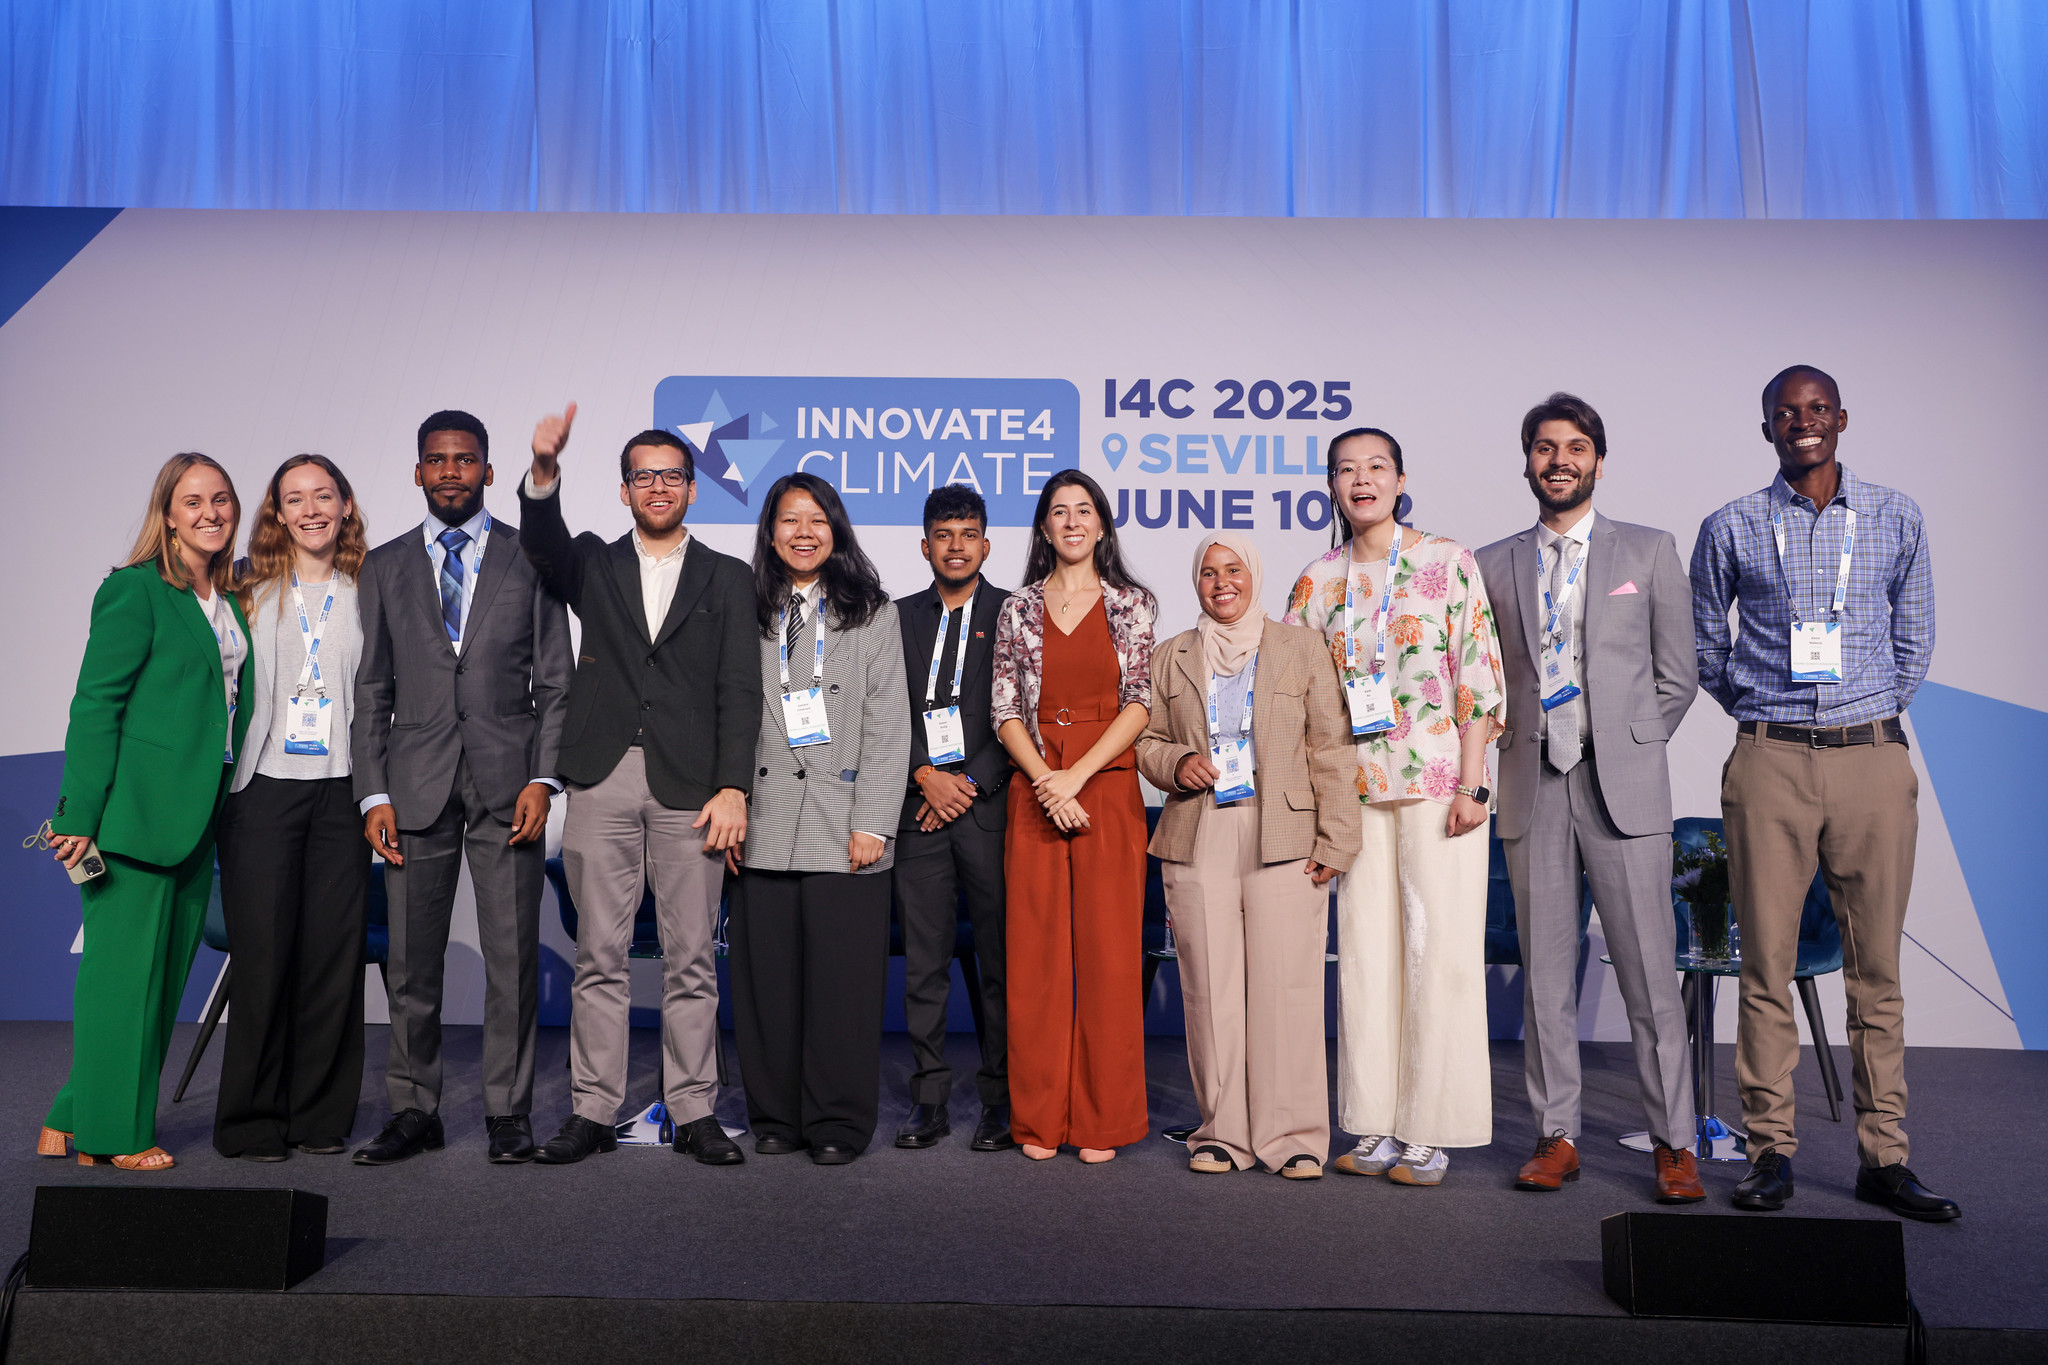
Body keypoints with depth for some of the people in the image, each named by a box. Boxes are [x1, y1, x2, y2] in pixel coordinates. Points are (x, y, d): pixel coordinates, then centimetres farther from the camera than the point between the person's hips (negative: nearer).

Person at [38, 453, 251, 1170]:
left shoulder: (233, 599, 14)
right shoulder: (135, 590, -7)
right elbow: (95, 704, -11)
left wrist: (223, 808, 11)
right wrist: (81, 813, -15)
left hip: (198, 812, 8)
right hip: (138, 807, -8)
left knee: (166, 968, 11)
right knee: (124, 967, -1)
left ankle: (72, 1123, 23)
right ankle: (109, 1135, 12)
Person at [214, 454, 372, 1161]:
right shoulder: (253, 589, 6)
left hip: (342, 790, 1)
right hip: (265, 786, -1)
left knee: (334, 951, 3)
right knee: (262, 952, 0)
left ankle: (321, 1115, 15)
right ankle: (252, 1120, 13)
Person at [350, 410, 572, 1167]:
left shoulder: (531, 558, 7)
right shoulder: (384, 566, 12)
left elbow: (555, 681, 5)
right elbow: (370, 690, 10)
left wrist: (542, 778, -6)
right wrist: (373, 793, 1)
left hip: (507, 782, -1)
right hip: (416, 784, 2)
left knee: (512, 955, 0)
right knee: (411, 959, 5)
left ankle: (508, 1111, 12)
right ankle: (414, 1110, 20)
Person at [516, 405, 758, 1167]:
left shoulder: (728, 579, 10)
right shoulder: (594, 565, 15)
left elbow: (738, 692, 3)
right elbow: (542, 543, -8)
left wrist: (733, 787, -7)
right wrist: (545, 470, -27)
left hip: (691, 787, -1)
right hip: (603, 782, 1)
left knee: (692, 960, 3)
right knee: (599, 957, 5)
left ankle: (694, 1114, 12)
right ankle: (592, 1112, 14)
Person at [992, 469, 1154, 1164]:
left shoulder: (1132, 605, 7)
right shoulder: (1018, 609, 10)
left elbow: (1140, 705, -1)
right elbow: (1005, 711, 4)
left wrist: (1077, 776, -11)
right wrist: (1046, 782, -10)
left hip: (1110, 789, -1)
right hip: (1034, 792, 1)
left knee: (1109, 950, -1)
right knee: (1036, 952, 2)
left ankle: (1102, 1119, 11)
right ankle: (1040, 1118, 13)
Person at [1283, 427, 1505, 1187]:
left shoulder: (1448, 563, 1)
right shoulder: (1317, 583, 9)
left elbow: (1479, 677, -3)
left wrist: (1471, 783, -10)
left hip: (1437, 780, -3)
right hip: (1356, 787, 3)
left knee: (1440, 948, -2)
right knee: (1364, 950, 5)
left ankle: (1432, 1132, 8)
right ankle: (1378, 1126, 15)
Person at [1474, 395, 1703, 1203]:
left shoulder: (1650, 552, 8)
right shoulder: (1494, 565, 12)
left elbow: (1676, 675, 9)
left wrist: (1628, 750, 5)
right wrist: (1510, 751, 6)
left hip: (1622, 787, -2)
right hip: (1530, 788, 2)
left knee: (1649, 971, -2)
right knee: (1545, 973, 6)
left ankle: (1673, 1142, 9)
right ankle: (1557, 1134, 15)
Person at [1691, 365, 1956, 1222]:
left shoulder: (1896, 519, 10)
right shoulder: (1730, 529, 6)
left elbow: (1915, 639, 16)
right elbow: (1704, 646, 14)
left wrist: (1868, 714, 12)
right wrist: (1762, 714, 10)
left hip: (1872, 758, 1)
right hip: (1770, 764, -1)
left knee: (1876, 967, 5)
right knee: (1767, 964, 0)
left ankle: (1884, 1158, 14)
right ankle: (1770, 1150, 10)